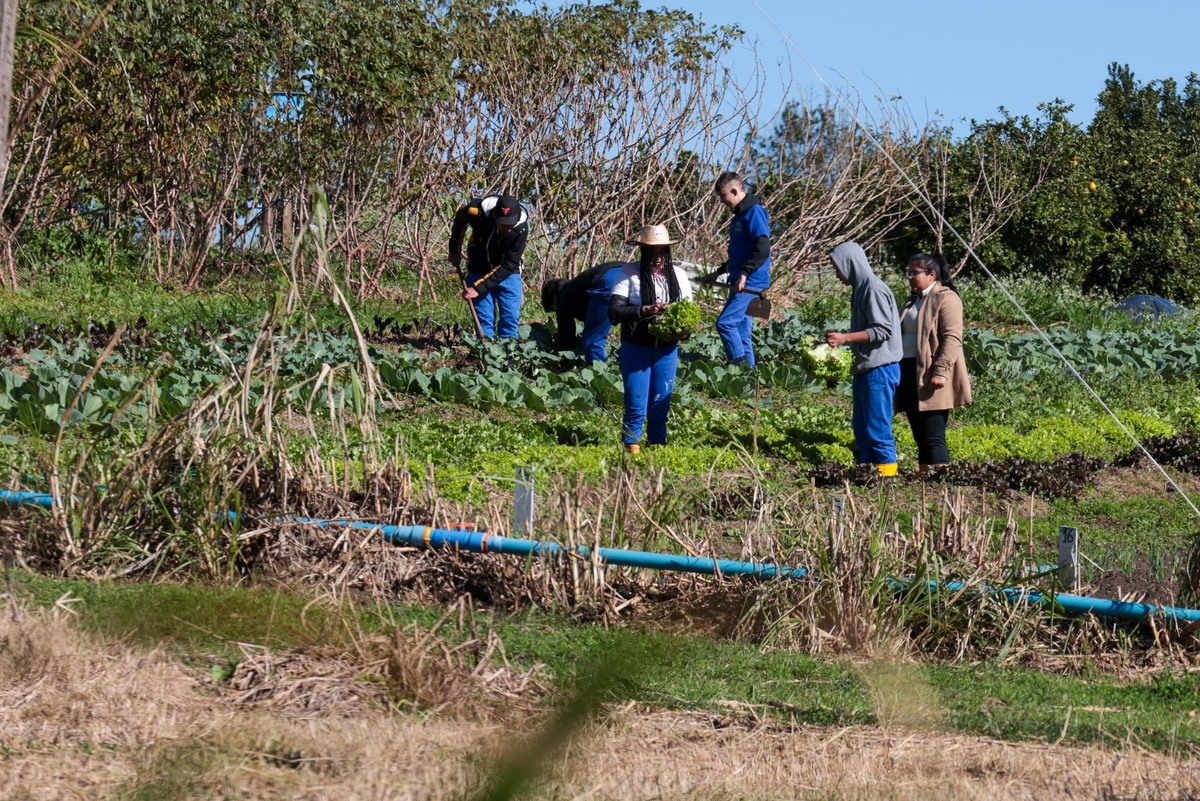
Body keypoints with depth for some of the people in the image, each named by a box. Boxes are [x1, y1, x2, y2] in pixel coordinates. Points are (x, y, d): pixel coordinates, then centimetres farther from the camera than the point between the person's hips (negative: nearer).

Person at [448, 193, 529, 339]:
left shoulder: (521, 227, -28)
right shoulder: (477, 210, -26)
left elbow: (509, 265, -25)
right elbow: (459, 220, 0)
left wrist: (479, 288, -29)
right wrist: (454, 251, 8)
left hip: (508, 272, -1)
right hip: (479, 270, 1)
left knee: (511, 318, -5)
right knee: (484, 318, -2)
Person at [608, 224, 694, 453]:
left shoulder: (678, 275, 7)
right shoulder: (630, 273, -4)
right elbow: (614, 312, -11)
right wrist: (644, 311, -24)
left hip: (667, 351, 3)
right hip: (635, 350, -3)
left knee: (660, 408, 7)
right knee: (636, 408, -4)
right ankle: (632, 451, 2)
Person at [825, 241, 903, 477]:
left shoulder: (874, 289, -13)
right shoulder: (861, 288, 16)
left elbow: (883, 330, -19)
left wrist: (846, 338, -20)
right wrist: (841, 337, 15)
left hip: (879, 369, -10)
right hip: (865, 369, 10)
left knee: (877, 427, -8)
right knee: (861, 427, 12)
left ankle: (887, 473, -6)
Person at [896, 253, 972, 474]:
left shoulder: (946, 299, -6)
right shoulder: (913, 301, 21)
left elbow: (952, 338, -15)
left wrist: (941, 371, -23)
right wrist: (898, 373, 19)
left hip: (930, 377, -9)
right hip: (910, 374, 9)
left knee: (933, 437, -13)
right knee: (920, 437, 9)